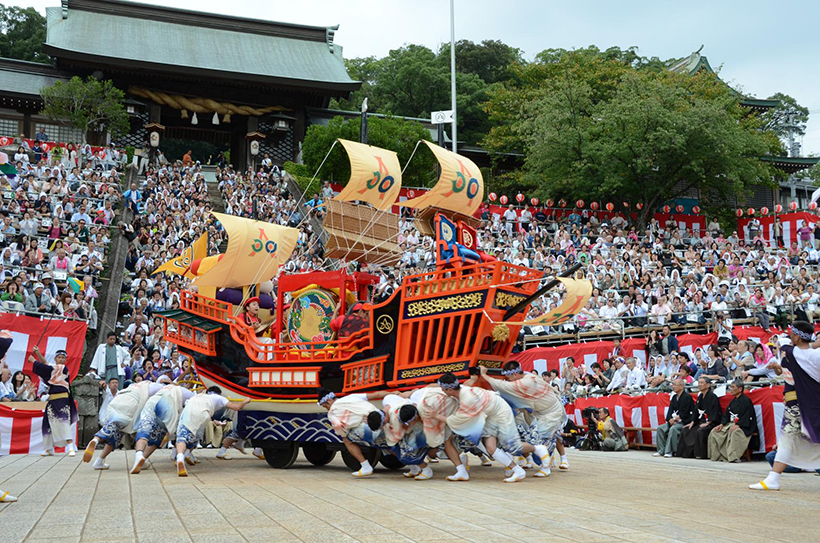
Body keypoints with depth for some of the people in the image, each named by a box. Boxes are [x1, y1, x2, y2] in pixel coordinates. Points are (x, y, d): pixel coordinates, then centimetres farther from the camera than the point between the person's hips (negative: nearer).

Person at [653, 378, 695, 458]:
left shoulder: (687, 396, -10)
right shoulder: (674, 397, 15)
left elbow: (683, 414, -15)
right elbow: (670, 410, 9)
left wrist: (674, 419, -12)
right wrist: (670, 419, -10)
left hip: (685, 422, -8)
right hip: (674, 421, 8)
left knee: (673, 429, -33)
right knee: (660, 428, -11)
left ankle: (669, 451, -30)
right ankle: (661, 450, -10)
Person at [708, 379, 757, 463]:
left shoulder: (746, 401, -8)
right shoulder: (733, 401, 18)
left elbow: (746, 416, -17)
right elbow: (726, 414, 16)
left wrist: (737, 425, -28)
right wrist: (722, 424, 0)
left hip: (743, 427, -9)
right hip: (731, 424, 9)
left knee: (734, 432, -41)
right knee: (714, 432, -6)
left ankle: (733, 457, -41)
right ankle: (717, 456, -7)